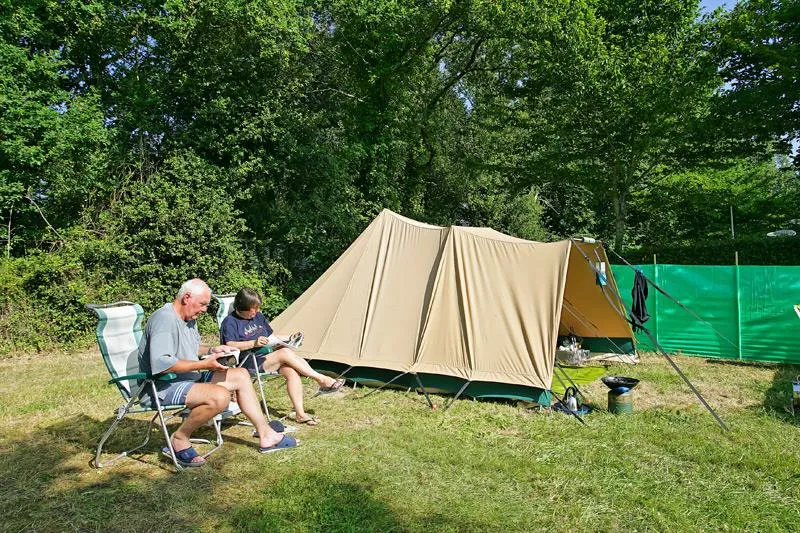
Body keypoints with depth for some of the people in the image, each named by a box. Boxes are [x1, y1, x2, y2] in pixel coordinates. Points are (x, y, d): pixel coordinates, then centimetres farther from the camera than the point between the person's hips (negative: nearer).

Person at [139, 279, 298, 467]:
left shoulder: (189, 319, 11)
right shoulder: (164, 319, -22)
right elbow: (161, 363, -32)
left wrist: (211, 350, 8)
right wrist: (203, 364, -26)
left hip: (190, 379, 11)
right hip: (164, 387, -11)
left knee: (240, 375, 5)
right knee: (219, 396, -33)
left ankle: (266, 435, 6)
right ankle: (179, 439, -9)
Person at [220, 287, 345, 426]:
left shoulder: (258, 317, 16)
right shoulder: (230, 322, -6)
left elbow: (271, 337, 25)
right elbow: (230, 345, -21)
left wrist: (289, 338, 10)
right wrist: (254, 343, -33)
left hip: (268, 358, 7)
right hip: (249, 364, -7)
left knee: (291, 371, -23)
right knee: (286, 353, -28)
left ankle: (300, 413, -24)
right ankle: (322, 380, -22)